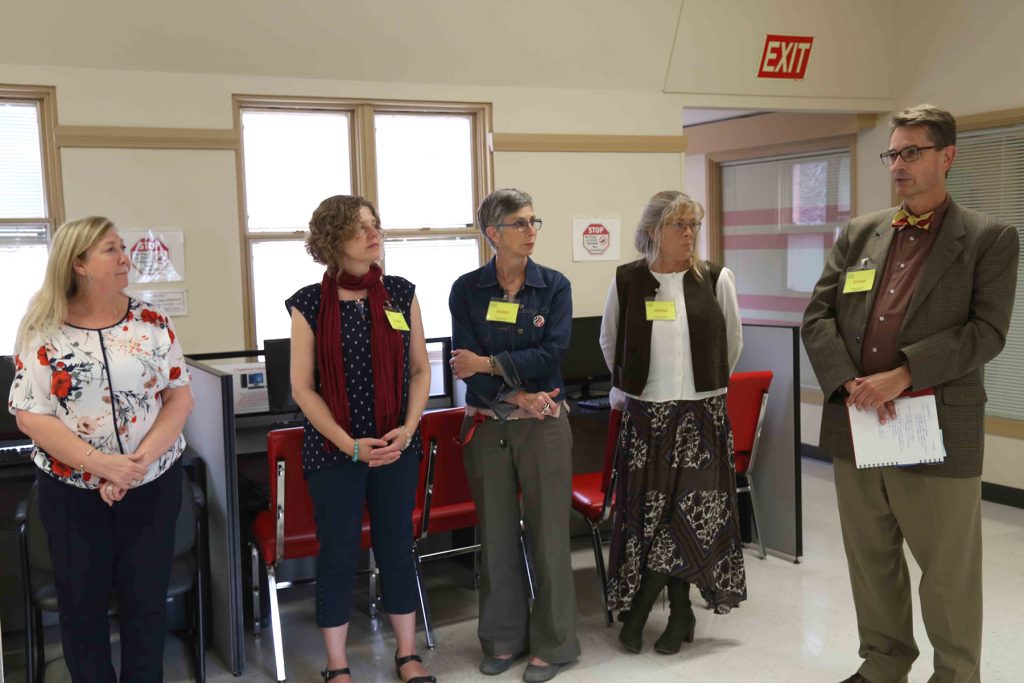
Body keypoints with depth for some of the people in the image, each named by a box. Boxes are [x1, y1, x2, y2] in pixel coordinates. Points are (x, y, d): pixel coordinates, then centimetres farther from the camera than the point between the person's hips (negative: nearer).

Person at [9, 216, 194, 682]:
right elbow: (30, 416, -9)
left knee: (146, 599, 10)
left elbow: (179, 397, -2)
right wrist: (102, 463, -19)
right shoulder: (42, 331, -6)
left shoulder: (151, 321, -1)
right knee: (82, 603, 12)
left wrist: (140, 460, -15)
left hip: (153, 485, 1)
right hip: (72, 491, -1)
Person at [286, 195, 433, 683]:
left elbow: (421, 370, 6)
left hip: (397, 447, 2)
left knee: (397, 546, 11)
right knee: (338, 554, 6)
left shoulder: (400, 293, 2)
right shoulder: (309, 304, -6)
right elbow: (302, 387, -6)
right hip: (334, 451, -2)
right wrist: (350, 444, -14)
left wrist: (407, 429, -8)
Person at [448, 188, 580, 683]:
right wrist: (517, 395, -15)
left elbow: (552, 353, -12)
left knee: (548, 531, 3)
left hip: (543, 424, -1)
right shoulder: (466, 289, 1)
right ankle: (504, 638, 27)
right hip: (486, 425, 1)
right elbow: (464, 362, -7)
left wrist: (488, 364, -12)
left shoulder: (554, 286, -1)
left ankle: (553, 643, 18)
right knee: (495, 534, 10)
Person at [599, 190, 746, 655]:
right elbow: (610, 343, 15)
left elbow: (732, 344, 13)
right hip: (644, 414, 0)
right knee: (646, 511, 0)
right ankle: (679, 614, 16)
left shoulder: (715, 279, -1)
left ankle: (641, 607, 15)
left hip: (702, 413, 0)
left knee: (695, 512, -1)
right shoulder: (626, 281, 0)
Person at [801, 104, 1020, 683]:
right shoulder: (859, 234, 11)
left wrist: (900, 377, -20)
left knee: (949, 574, 7)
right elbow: (818, 317, 4)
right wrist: (852, 385, -12)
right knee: (871, 561, 16)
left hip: (937, 432, -4)